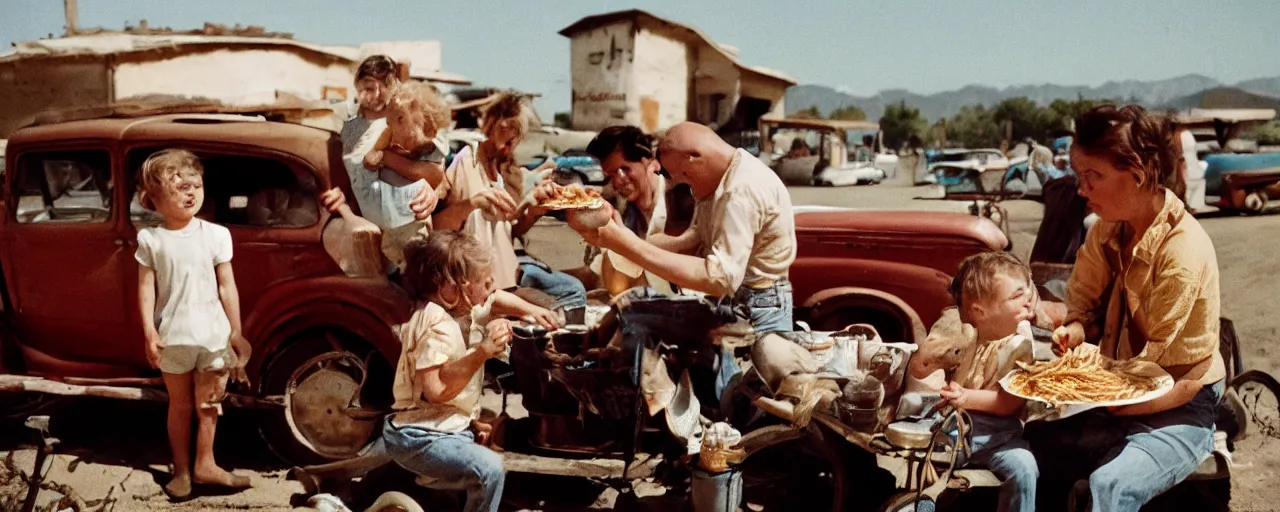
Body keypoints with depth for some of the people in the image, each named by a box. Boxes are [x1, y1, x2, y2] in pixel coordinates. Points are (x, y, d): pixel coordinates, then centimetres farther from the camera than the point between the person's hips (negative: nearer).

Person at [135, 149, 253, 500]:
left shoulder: (215, 235, -4)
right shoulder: (150, 240, -4)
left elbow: (227, 287, 0)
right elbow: (147, 288, -2)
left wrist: (235, 331, 1)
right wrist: (149, 333, -9)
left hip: (212, 334, 1)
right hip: (173, 337, -1)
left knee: (208, 404, 11)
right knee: (180, 405, 13)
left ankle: (205, 465, 25)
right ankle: (181, 469, 26)